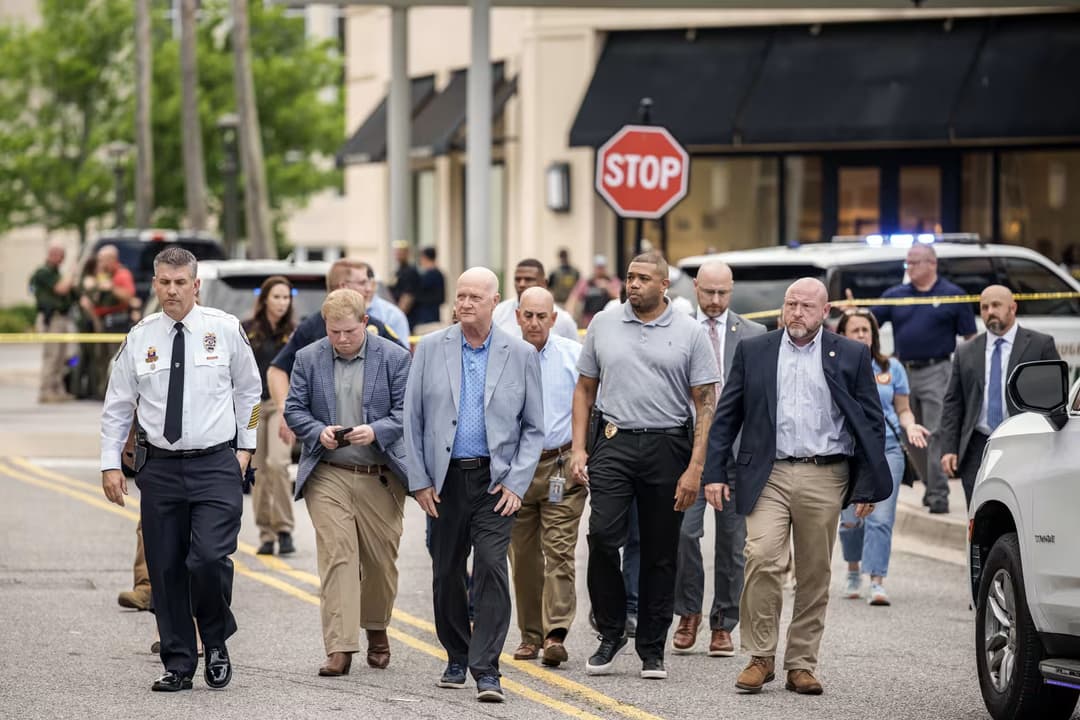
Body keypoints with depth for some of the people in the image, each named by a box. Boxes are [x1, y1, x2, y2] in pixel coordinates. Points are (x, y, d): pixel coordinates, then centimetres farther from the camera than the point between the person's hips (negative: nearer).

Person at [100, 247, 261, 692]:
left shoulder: (225, 330, 0)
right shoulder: (139, 339, 3)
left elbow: (249, 389, 11)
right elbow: (117, 406, 10)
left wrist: (246, 446, 6)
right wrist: (111, 464, 5)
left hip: (216, 465, -2)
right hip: (160, 467, 2)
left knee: (209, 558, -17)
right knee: (166, 569, 4)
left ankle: (216, 643, 8)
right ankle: (178, 665, 14)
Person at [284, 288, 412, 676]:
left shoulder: (394, 358, 0)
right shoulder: (309, 358, 5)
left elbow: (405, 412, -2)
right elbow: (294, 410, 7)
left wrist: (375, 431, -20)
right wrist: (318, 431, -13)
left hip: (380, 478, 0)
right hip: (328, 476, 0)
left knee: (380, 559, 9)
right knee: (336, 557, -10)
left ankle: (376, 628, 34)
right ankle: (339, 648, -13)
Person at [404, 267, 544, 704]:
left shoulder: (521, 355, 2)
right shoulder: (431, 349, 4)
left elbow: (534, 428, 4)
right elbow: (412, 419, 5)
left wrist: (517, 483, -6)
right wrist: (419, 481, -1)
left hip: (495, 481, -2)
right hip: (445, 480, 2)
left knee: (491, 567, -14)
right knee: (446, 573, 9)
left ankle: (486, 669, -13)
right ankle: (457, 658, 26)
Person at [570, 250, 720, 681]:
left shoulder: (689, 333, 1)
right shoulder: (603, 325, 8)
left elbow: (705, 405, -1)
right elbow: (585, 389, 14)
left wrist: (695, 468, -9)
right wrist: (579, 448, 3)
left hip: (667, 447, -1)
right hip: (614, 442, 1)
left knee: (660, 554, 4)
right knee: (602, 535, -14)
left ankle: (652, 649, 13)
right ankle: (610, 633, 3)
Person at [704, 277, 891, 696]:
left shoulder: (851, 356, 7)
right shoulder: (753, 352, 9)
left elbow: (872, 424, 7)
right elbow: (726, 417, 10)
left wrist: (868, 487, 0)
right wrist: (714, 473, 1)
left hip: (824, 479, 0)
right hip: (768, 475, 0)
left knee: (814, 575, 4)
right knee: (762, 560, -15)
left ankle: (801, 665, 12)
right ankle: (760, 657, -5)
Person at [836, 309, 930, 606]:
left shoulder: (891, 368, 11)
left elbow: (903, 409, 15)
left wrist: (910, 426, -6)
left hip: (886, 450, 0)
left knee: (881, 518, -12)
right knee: (850, 520, 1)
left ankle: (877, 582, -14)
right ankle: (853, 571, 29)